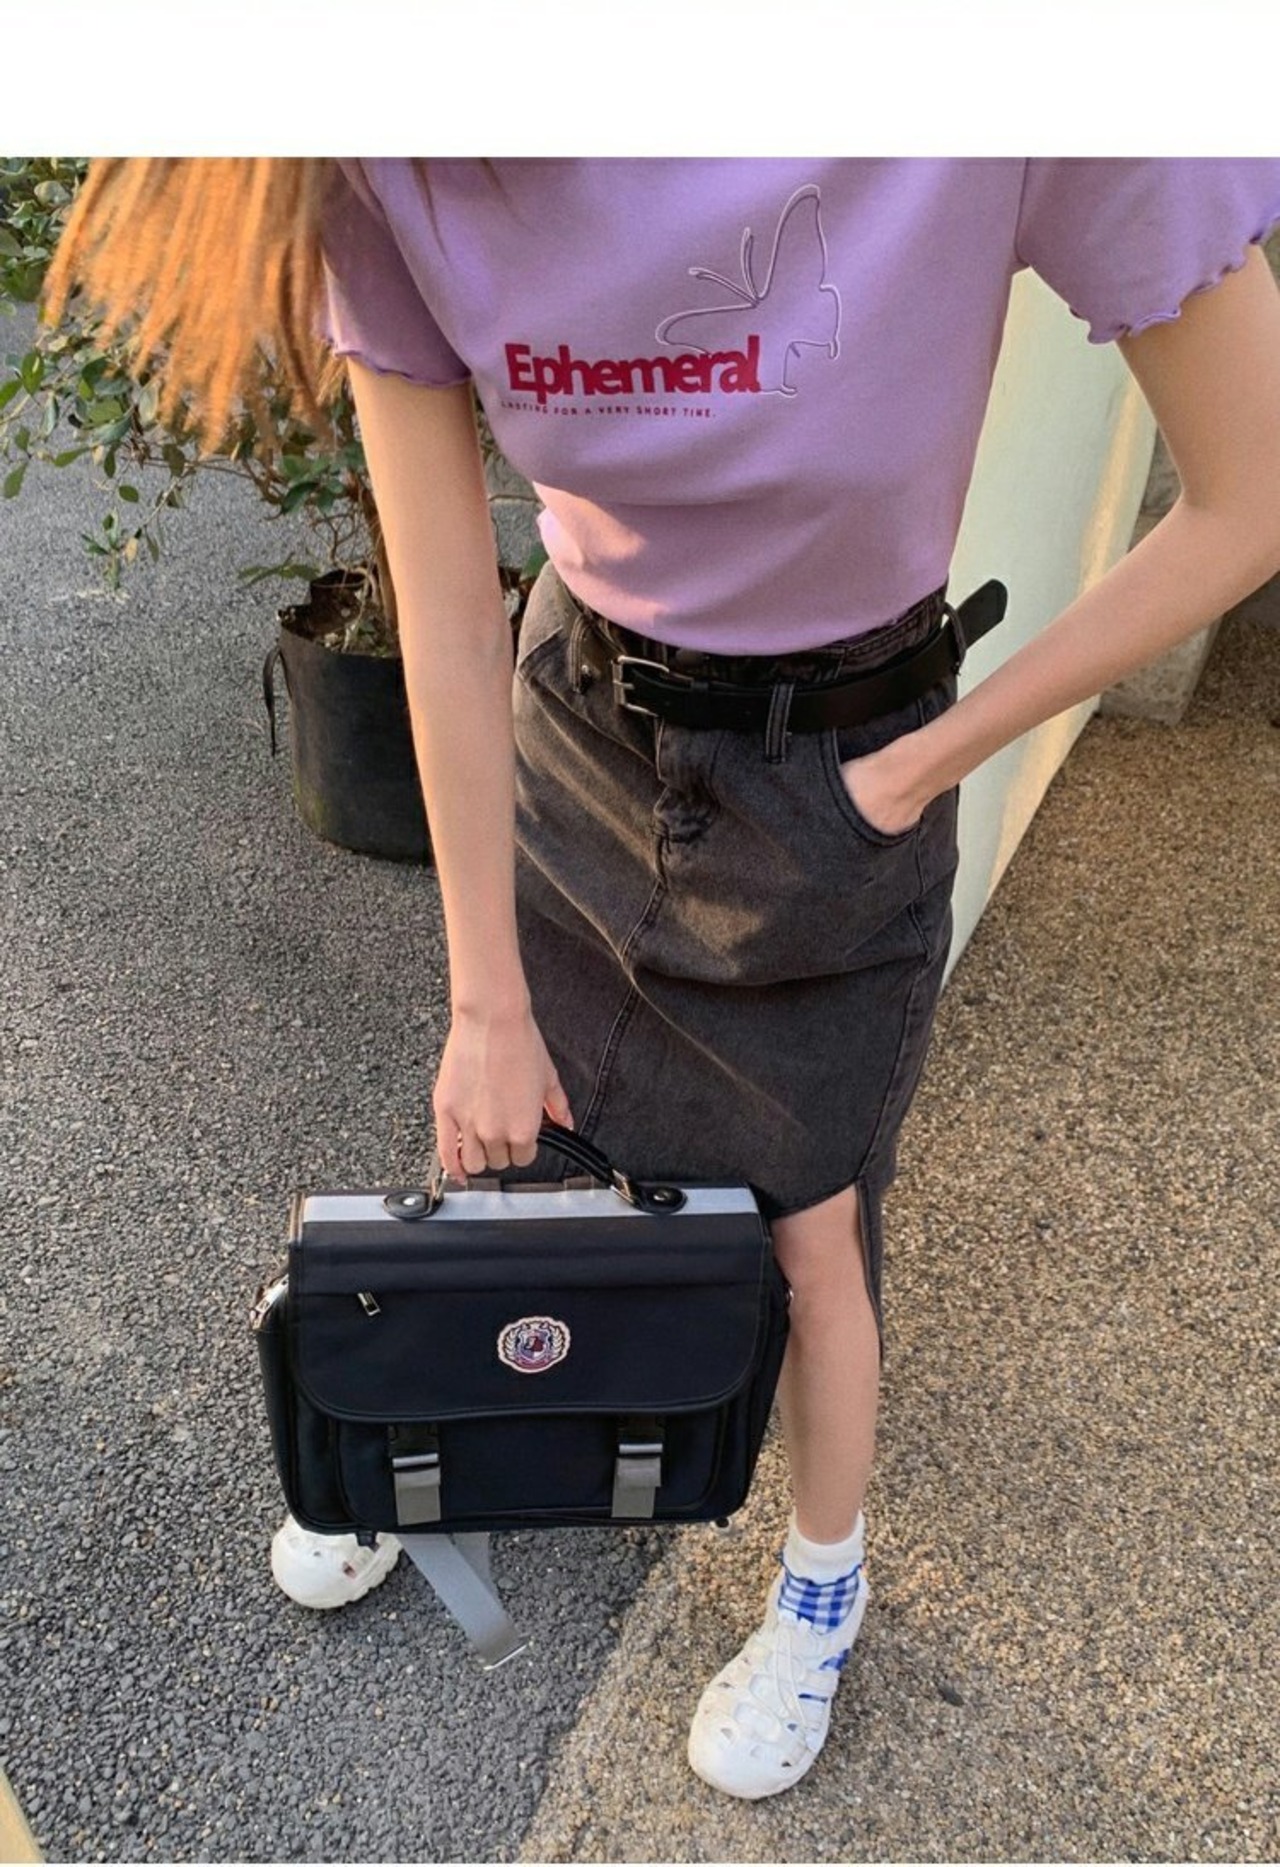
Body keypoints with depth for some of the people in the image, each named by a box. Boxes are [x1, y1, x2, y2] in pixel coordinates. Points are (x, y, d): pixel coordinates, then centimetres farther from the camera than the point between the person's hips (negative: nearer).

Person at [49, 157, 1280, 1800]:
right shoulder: (395, 179, -19)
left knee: (809, 1229, 11)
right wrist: (489, 1006, -7)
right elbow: (449, 625, -13)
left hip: (833, 776, -3)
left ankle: (824, 1581, 42)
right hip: (572, 724, 3)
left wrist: (924, 766, -14)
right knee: (491, 1144, 18)